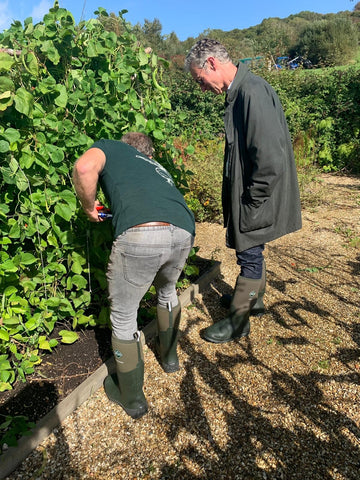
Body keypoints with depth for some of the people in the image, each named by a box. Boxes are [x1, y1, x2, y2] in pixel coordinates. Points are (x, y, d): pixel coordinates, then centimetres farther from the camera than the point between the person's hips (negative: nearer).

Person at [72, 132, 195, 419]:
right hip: (184, 233, 6)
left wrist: (89, 207, 17)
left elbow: (85, 168, 1)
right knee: (167, 291, 36)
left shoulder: (110, 148, 24)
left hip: (140, 235, -5)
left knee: (123, 317, 16)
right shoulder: (159, 168, 38)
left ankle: (132, 398, 32)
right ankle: (169, 355, 53)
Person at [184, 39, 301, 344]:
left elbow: (271, 159, -27)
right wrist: (242, 197, 16)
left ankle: (238, 321, 20)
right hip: (248, 194, 9)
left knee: (250, 254, 3)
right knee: (251, 251, 22)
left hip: (257, 199, -9)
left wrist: (251, 202, -18)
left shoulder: (253, 92, -22)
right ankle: (254, 299, 42)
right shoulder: (240, 91, 9)